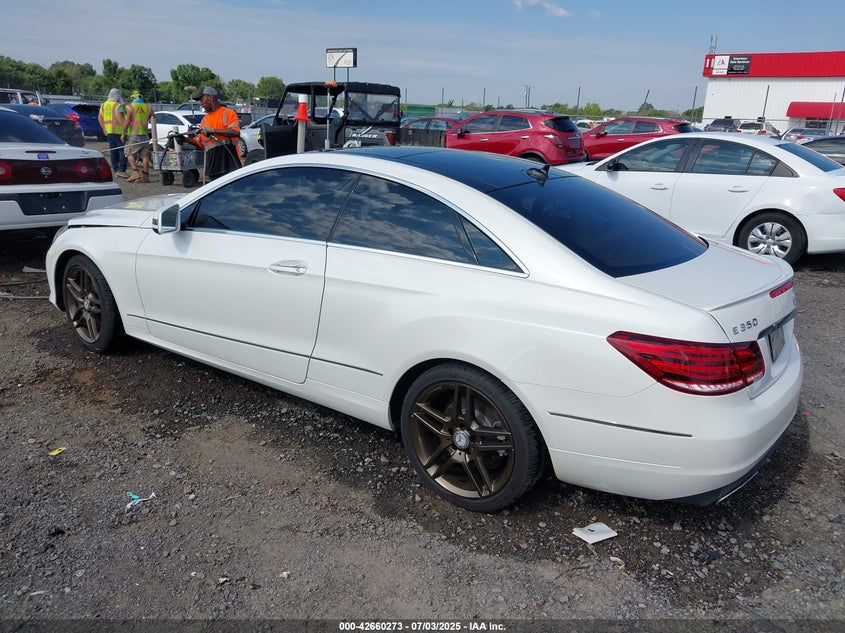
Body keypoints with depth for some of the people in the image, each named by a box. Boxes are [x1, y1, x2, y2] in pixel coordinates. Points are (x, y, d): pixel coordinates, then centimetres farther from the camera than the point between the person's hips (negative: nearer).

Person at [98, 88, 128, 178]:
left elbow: (99, 118, 16)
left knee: (113, 151, 13)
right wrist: (124, 128, -20)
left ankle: (115, 170, 16)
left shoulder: (103, 105, 14)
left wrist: (104, 128, 21)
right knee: (123, 150, -8)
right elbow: (119, 117, -23)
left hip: (108, 131, 8)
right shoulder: (118, 106, -10)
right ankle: (121, 170, -17)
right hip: (118, 131, -8)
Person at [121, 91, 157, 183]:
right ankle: (145, 175, 2)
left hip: (133, 134, -4)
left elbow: (127, 121, -10)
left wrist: (123, 133, -4)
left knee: (130, 154, 1)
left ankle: (135, 172, -15)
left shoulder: (130, 107, -3)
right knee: (145, 155, 5)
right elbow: (154, 118, 14)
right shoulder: (147, 107, 8)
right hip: (144, 135, 4)